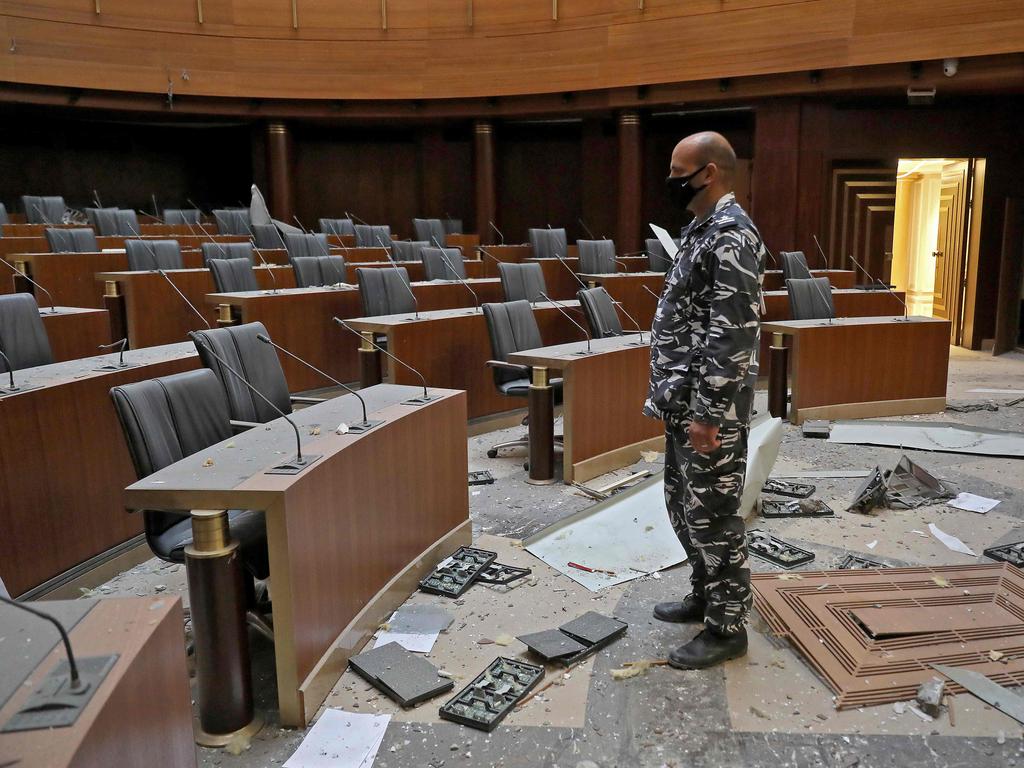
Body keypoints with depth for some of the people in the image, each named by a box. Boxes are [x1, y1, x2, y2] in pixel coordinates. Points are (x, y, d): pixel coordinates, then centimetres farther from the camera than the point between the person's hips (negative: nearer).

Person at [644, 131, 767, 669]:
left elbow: (732, 337, -24)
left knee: (712, 514, 1)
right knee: (684, 505, 20)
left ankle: (727, 627, 17)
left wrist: (707, 414, -24)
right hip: (685, 401, 10)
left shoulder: (732, 235, -18)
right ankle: (706, 595, 37)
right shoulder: (705, 228, 14)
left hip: (710, 407, -10)